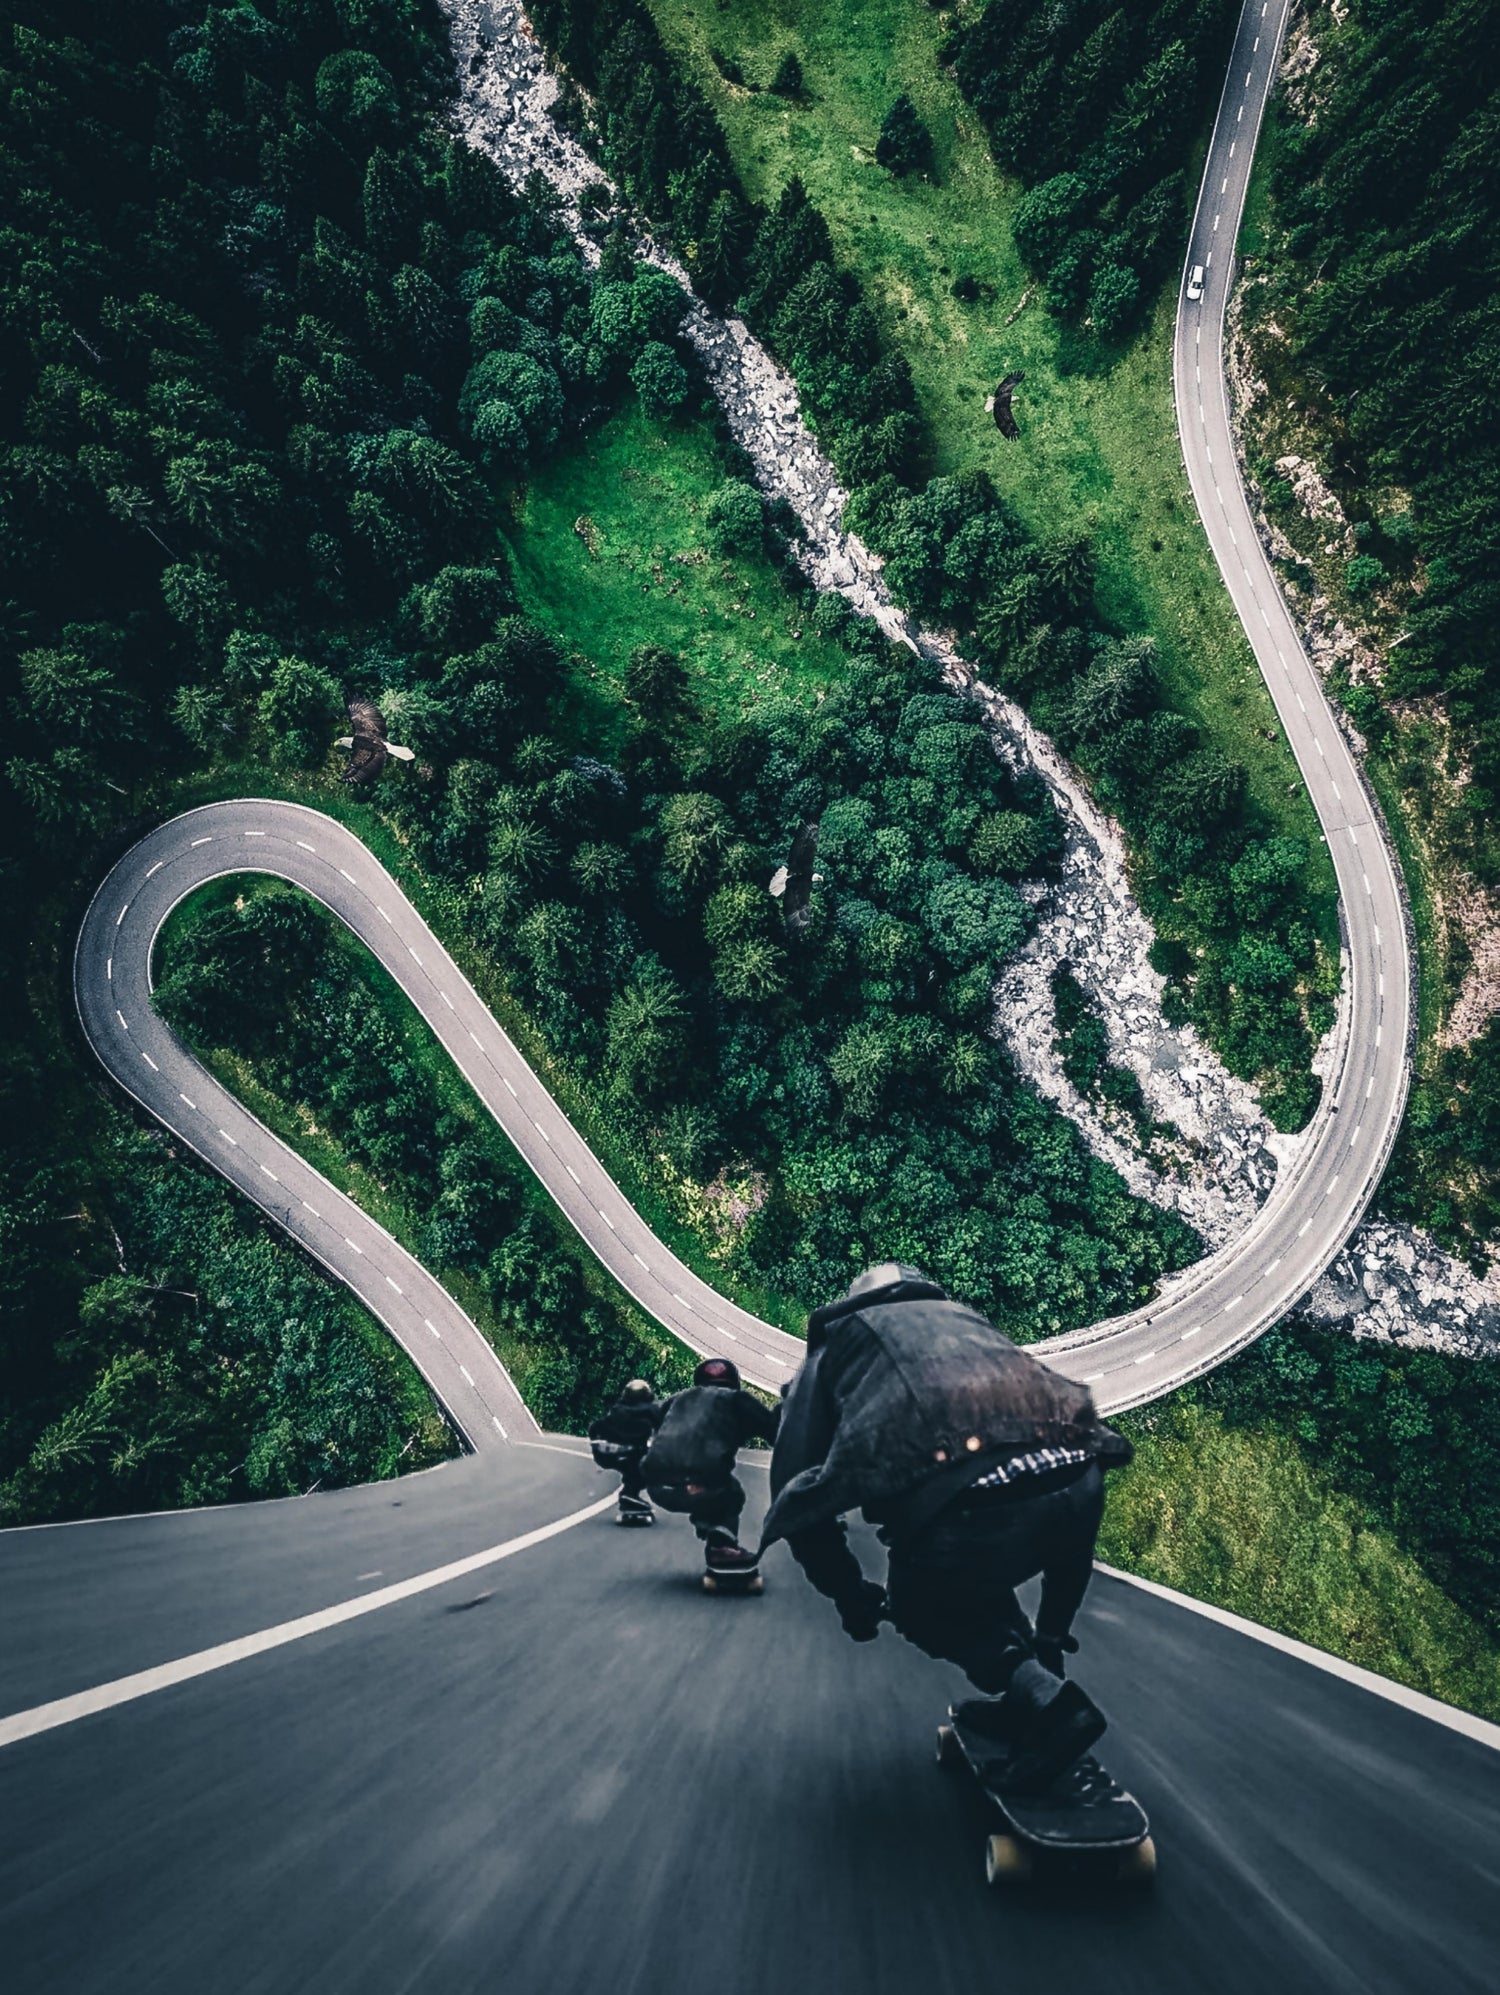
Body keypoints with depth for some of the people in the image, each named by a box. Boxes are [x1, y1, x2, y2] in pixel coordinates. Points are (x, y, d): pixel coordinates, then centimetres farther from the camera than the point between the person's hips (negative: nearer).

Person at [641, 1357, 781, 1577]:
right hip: (701, 1485, -5)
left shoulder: (676, 1400, 31)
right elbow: (776, 1430, 14)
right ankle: (721, 1544, 5)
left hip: (659, 1486, 5)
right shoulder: (736, 1400, 19)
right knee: (732, 1494, 26)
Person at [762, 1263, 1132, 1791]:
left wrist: (849, 1593, 33)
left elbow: (796, 1487, 20)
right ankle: (1033, 1684, 33)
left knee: (921, 1607, 27)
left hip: (967, 1507, -5)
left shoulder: (839, 1341, 27)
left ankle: (1040, 1697, 9)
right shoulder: (965, 1317, 37)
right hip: (1077, 1486, 5)